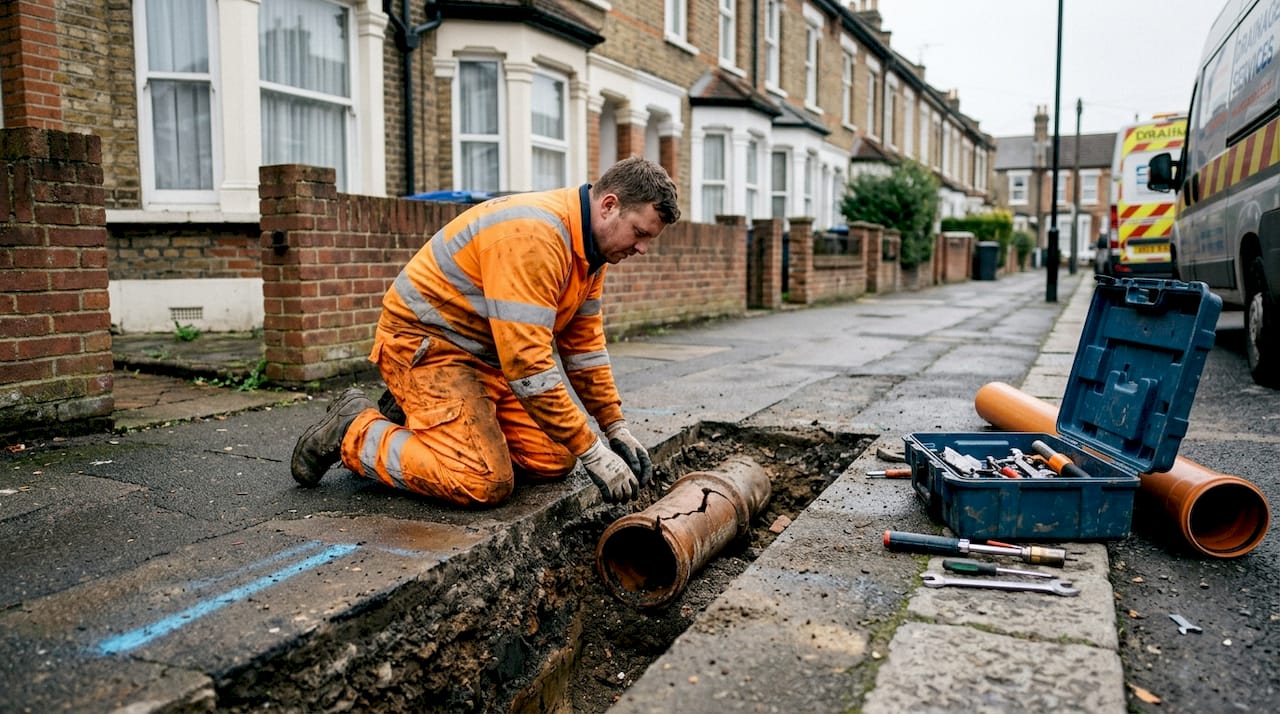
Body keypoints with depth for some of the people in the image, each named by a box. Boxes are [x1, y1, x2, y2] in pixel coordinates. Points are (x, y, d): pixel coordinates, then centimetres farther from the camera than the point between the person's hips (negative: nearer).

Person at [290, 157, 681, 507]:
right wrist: (593, 452, -27)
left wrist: (616, 427, 3)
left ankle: (420, 416, 16)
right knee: (484, 483, -23)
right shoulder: (533, 235, -29)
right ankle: (354, 431, 0)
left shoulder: (590, 245, 2)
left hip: (489, 355, 10)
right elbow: (527, 362, -32)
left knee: (553, 462, 1)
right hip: (424, 343, -9)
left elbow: (583, 344, 9)